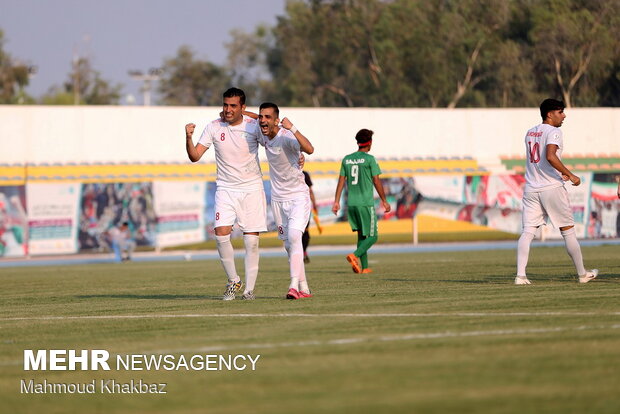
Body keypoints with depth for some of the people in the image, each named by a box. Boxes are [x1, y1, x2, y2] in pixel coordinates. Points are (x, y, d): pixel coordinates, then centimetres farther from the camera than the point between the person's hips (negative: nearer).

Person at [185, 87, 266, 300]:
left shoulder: (254, 126, -6)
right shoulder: (214, 127, -2)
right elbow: (195, 156, -3)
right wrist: (189, 138, -21)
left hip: (252, 189, -1)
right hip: (225, 189, 1)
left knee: (252, 240, -4)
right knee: (221, 234, -14)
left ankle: (249, 288, 6)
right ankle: (233, 281, 5)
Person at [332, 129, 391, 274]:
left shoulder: (346, 159, 9)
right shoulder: (369, 159, -6)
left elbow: (341, 180, 8)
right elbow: (376, 181, -6)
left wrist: (336, 201, 11)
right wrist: (384, 201, 2)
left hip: (351, 204, 6)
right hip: (366, 203, -6)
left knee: (361, 234, 14)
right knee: (371, 237, 0)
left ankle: (364, 267, 9)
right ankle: (355, 255, -23)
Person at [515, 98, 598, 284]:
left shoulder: (530, 133, 15)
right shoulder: (553, 132, -9)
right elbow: (550, 156, -25)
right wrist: (570, 175, -20)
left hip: (531, 190, 6)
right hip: (552, 187, -6)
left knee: (527, 232, -2)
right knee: (568, 231, 6)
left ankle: (520, 275, -16)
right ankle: (582, 274, 14)